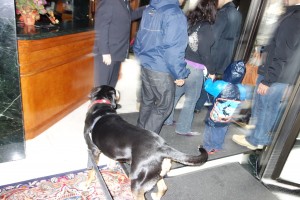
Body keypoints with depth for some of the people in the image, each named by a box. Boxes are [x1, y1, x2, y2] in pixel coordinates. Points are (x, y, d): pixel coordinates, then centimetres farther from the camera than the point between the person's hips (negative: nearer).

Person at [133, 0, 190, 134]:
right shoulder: (175, 14, -16)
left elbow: (140, 37, 17)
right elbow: (173, 50, -21)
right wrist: (179, 74, -12)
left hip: (145, 66, 8)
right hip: (161, 70, -8)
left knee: (147, 101, 20)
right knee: (164, 106, 8)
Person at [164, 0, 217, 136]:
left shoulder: (189, 19, 5)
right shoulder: (207, 27, -12)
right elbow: (205, 52, -14)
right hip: (194, 68, -6)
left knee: (175, 93, 19)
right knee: (191, 99, 8)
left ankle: (166, 119, 33)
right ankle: (183, 128, 19)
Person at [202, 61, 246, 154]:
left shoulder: (220, 85, -28)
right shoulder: (242, 89, -16)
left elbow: (207, 86, -13)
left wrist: (211, 78, 4)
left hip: (214, 118, -3)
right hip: (227, 120, 3)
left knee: (210, 132, 21)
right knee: (220, 134, 26)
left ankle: (208, 148, 37)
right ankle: (217, 147, 45)